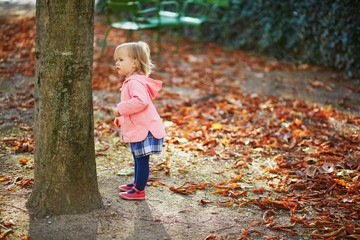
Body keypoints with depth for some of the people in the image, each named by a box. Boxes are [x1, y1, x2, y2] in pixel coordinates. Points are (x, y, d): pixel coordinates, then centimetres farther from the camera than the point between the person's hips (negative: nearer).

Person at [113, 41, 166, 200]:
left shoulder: (136, 82, -20)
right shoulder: (130, 82, 15)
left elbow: (141, 101, -37)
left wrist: (121, 109, -27)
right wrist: (120, 118, 20)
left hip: (144, 129, -11)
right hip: (137, 130, 11)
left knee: (142, 160, -2)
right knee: (137, 159, 24)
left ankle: (139, 190, 5)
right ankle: (137, 183, 40)